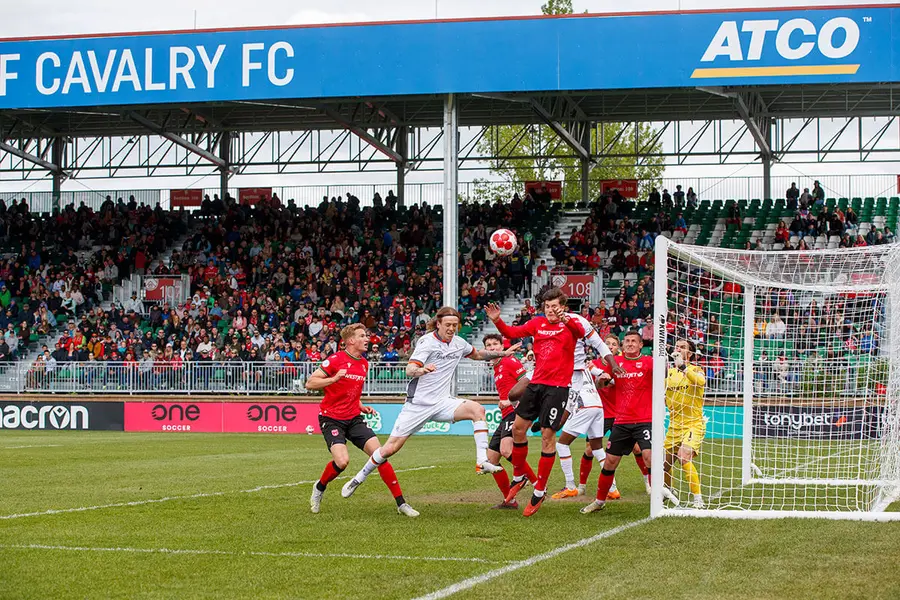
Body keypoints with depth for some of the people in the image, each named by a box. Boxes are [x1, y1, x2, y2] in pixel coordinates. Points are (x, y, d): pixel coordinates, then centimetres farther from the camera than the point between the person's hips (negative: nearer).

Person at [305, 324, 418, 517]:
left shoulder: (364, 364, 12)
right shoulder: (336, 360, -10)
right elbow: (310, 383, -12)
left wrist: (362, 406, 9)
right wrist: (334, 378, -26)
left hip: (354, 418, 6)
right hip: (331, 419, -6)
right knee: (342, 461, -24)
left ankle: (401, 503, -5)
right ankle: (319, 488, 9)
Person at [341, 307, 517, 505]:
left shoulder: (458, 343, 7)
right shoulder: (427, 342, -12)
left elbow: (477, 354, 30)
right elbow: (409, 369, -25)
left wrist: (503, 353, 24)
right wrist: (422, 370, -46)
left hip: (442, 403, 5)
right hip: (418, 404, -5)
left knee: (477, 410, -22)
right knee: (391, 448, -5)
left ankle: (482, 462, -24)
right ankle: (359, 479, 16)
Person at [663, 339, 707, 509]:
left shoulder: (695, 370, -5)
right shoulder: (669, 372, 11)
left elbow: (701, 381, -30)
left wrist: (682, 366, -40)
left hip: (693, 424, -6)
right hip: (674, 425, 6)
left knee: (684, 457, -26)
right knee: (664, 461, 10)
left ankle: (698, 499, -20)